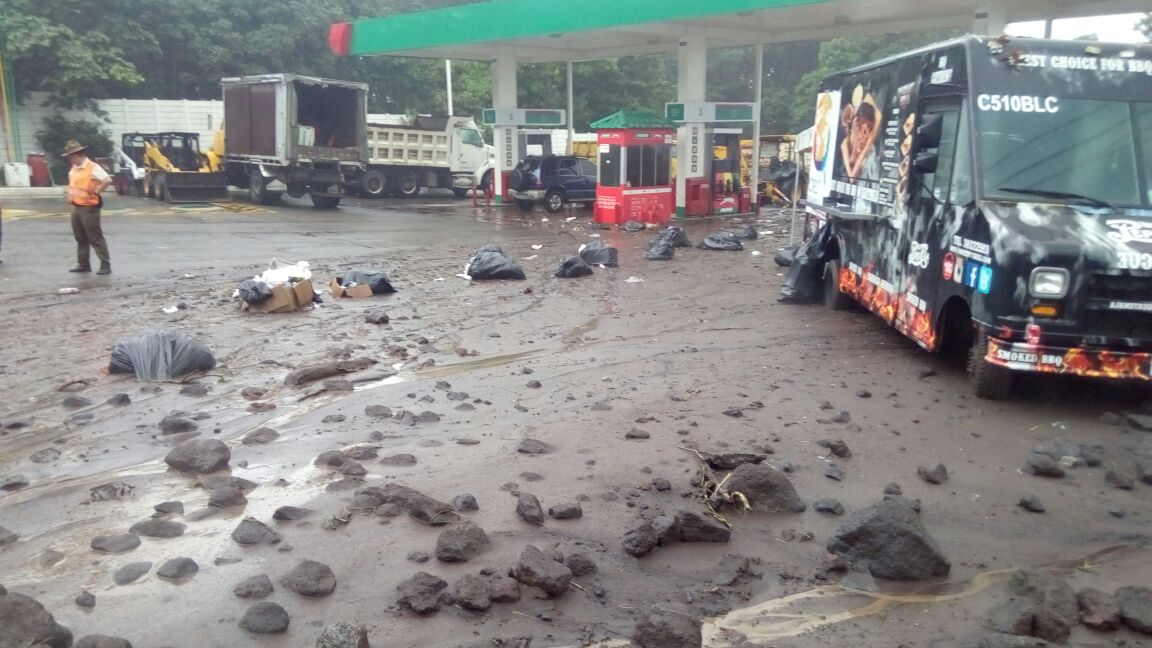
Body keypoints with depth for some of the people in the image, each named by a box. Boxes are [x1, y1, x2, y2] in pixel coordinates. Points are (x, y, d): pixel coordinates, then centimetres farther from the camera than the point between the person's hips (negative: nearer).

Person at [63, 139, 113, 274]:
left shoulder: (93, 168, -15)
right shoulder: (74, 168, 12)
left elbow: (108, 180, -27)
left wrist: (95, 192, -18)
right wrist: (70, 194, 16)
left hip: (89, 208, -8)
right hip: (76, 208, 8)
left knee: (96, 239, -5)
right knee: (80, 238, 12)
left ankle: (106, 265, -1)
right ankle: (83, 264, 19)